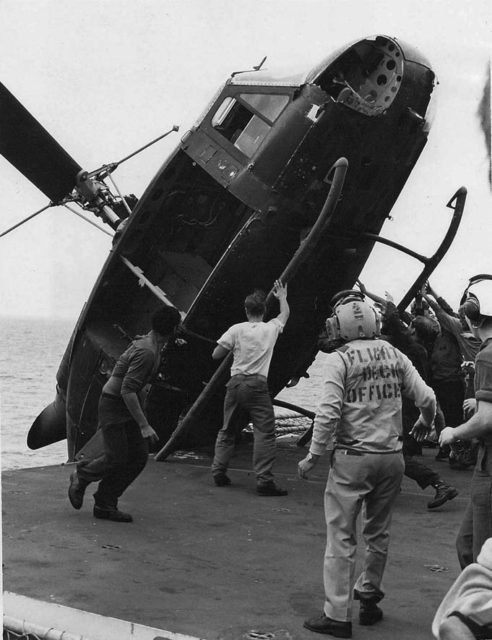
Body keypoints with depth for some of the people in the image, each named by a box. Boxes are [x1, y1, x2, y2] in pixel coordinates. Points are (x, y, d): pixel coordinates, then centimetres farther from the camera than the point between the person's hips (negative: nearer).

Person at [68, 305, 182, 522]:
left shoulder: (150, 344, 5)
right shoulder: (146, 352, -25)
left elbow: (122, 361, 21)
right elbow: (127, 391, -30)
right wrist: (144, 425, -30)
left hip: (130, 404, 10)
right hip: (113, 404, -10)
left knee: (139, 457, 1)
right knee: (116, 458, -9)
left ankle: (105, 504, 8)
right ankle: (81, 478, 20)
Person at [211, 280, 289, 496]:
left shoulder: (236, 330, 2)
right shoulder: (271, 328, 5)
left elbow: (216, 355, 4)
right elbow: (285, 313, 27)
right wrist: (282, 297, 46)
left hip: (236, 383, 3)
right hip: (257, 385, -3)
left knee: (228, 429, 16)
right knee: (265, 431, -4)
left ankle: (218, 472, 18)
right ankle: (264, 480, -11)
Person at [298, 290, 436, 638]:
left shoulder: (340, 360, -9)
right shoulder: (395, 356, 3)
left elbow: (329, 413, -15)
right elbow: (427, 399, 3)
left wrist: (312, 457, -7)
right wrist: (424, 424, 25)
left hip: (352, 457, -4)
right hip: (391, 456, 4)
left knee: (342, 538, 3)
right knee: (378, 533, 20)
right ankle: (369, 596, 30)